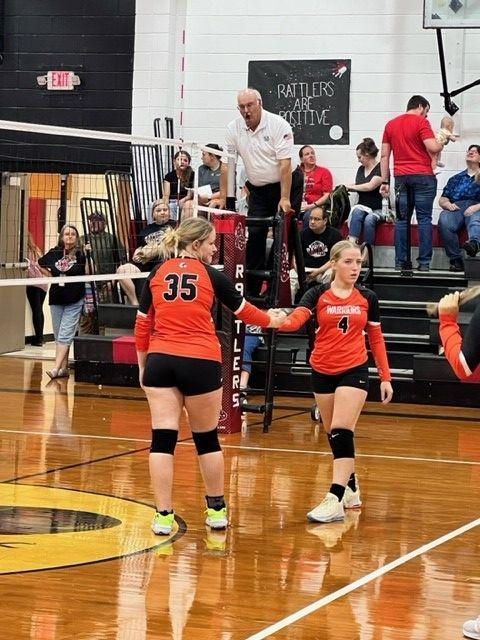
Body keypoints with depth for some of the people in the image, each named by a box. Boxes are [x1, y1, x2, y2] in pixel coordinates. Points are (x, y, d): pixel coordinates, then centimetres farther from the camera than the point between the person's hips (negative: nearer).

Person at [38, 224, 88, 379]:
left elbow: (89, 273, -9)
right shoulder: (54, 253, 5)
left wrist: (89, 256, -13)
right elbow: (40, 265, 19)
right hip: (56, 299, 5)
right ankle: (64, 368, 17)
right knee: (58, 335, 9)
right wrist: (51, 275, 9)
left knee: (65, 335, -10)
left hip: (74, 301, -5)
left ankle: (56, 368, -16)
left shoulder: (81, 254, -6)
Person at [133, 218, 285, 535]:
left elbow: (143, 325, 9)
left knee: (163, 438, 0)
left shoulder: (158, 273, 7)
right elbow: (244, 311, 14)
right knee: (207, 438, 11)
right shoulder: (211, 275, 0)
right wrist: (272, 320, 33)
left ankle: (163, 515, -4)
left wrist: (143, 366, 20)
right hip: (201, 363, -2)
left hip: (161, 361, 2)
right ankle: (217, 510, 23)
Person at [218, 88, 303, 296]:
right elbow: (226, 164, 2)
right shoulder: (234, 128, -2)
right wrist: (222, 197, -2)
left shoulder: (278, 125, -16)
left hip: (285, 185, -4)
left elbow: (285, 164, -20)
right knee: (255, 235, -3)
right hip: (258, 190, 4)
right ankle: (252, 290, 1)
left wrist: (285, 199, -24)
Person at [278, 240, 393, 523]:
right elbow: (296, 320, -19)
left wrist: (386, 377, 8)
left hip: (354, 371, -2)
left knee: (341, 431, -15)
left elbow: (376, 339, 10)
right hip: (323, 372, 2)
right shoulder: (318, 294, -3)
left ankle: (335, 500, -20)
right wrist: (278, 321, -42)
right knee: (333, 434, 11)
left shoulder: (368, 298, 2)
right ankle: (351, 486, 33)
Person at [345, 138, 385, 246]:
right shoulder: (361, 169, 16)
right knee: (357, 213, -30)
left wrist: (350, 187, -8)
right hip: (362, 206, 4)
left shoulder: (381, 168, -7)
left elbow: (370, 186, -18)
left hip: (378, 209, -4)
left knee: (369, 219, -35)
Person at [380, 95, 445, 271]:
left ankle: (400, 263, 3)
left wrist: (385, 181, 14)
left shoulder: (391, 124, 13)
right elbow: (432, 147, -15)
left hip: (401, 177, 5)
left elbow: (384, 155, 12)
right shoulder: (421, 122, -4)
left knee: (401, 220, 6)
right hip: (423, 176, -4)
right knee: (424, 219, 0)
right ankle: (424, 263, -3)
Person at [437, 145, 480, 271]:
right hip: (456, 208, 3)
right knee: (444, 221, -34)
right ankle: (456, 260, -39)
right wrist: (447, 204, 2)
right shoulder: (455, 178, 34)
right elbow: (442, 199, 26)